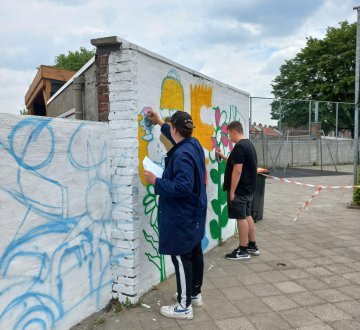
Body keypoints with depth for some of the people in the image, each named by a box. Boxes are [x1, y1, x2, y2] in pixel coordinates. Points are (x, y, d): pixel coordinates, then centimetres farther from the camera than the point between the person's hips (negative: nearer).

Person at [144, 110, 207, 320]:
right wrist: (160, 123, 35)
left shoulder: (182, 155, -25)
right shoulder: (194, 144, 5)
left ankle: (184, 306, 10)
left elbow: (182, 187, -31)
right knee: (195, 253, 18)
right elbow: (177, 138, 28)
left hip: (182, 217, -10)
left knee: (181, 257, -1)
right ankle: (195, 294, 33)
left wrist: (156, 181, -21)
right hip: (194, 213, 10)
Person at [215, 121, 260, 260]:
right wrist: (223, 157, 27)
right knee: (247, 216, 17)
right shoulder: (249, 144, 13)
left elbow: (237, 170, -24)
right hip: (248, 188, 10)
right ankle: (252, 246, 27)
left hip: (240, 189, -10)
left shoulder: (239, 147, -19)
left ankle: (243, 250, 6)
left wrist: (232, 191, -20)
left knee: (241, 218, -2)